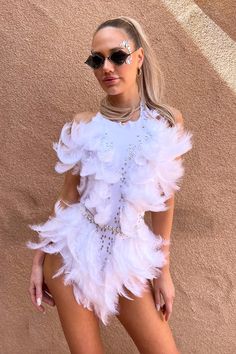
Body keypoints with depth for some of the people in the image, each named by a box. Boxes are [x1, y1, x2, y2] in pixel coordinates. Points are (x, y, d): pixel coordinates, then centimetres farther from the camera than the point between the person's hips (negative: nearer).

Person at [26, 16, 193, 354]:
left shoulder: (168, 122, -2)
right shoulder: (83, 125, -2)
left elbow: (164, 199, 1)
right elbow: (68, 197, 2)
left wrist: (163, 269, 3)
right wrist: (39, 258, 5)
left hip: (127, 256, 1)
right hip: (72, 249, 0)